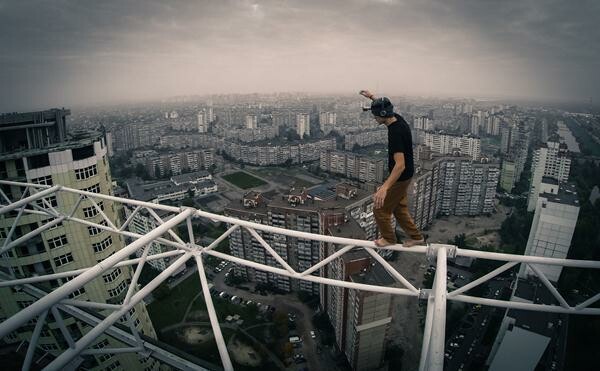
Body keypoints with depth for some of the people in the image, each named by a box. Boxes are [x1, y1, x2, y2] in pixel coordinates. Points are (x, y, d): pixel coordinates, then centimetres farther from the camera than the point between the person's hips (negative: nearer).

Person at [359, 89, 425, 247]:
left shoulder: (395, 133, -31)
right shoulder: (397, 119, -3)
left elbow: (400, 165, -40)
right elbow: (384, 107, 25)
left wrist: (384, 188, -50)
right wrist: (372, 97, 27)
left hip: (400, 177, -10)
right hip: (406, 175, 10)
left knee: (380, 209, 5)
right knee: (399, 209, 22)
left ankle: (389, 238, 27)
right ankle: (416, 237, 34)